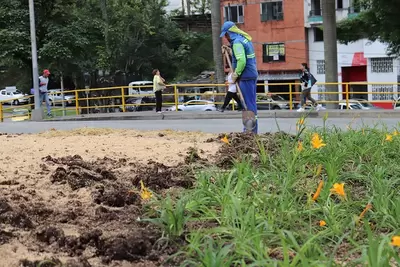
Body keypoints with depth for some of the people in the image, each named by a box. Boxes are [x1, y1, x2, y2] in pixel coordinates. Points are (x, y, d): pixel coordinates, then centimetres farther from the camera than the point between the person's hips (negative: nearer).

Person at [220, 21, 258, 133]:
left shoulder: (237, 42, -14)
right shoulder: (245, 39, 16)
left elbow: (241, 61, -24)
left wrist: (235, 75, -15)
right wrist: (230, 51, 15)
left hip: (246, 77, -10)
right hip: (252, 75, 10)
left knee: (249, 104, -7)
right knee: (251, 103, 13)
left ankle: (251, 130, -5)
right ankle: (252, 130, 19)